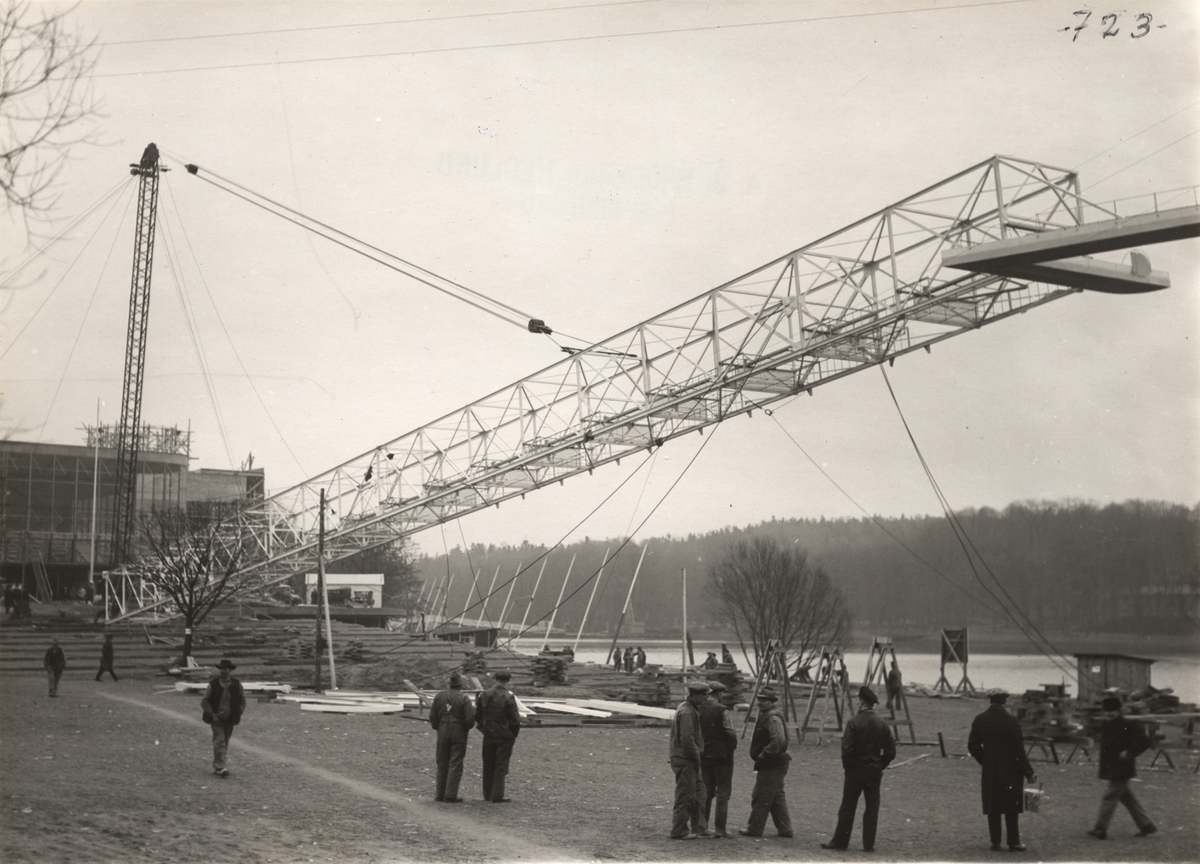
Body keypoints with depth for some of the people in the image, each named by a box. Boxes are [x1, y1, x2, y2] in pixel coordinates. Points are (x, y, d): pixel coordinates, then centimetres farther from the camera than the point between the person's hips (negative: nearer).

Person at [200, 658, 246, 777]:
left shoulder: (236, 684, 1)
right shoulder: (213, 684, -6)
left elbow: (242, 700, 12)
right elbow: (204, 701, -1)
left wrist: (238, 713, 0)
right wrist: (212, 715, -9)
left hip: (230, 719, 3)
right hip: (217, 718, -3)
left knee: (225, 743, 10)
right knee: (219, 741, -14)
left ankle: (217, 766, 23)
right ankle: (219, 767, -19)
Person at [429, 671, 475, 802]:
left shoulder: (439, 697, 0)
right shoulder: (463, 698, -12)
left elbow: (432, 717, 3)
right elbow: (470, 719, -14)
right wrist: (466, 728, 7)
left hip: (443, 734, 4)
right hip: (459, 734, -4)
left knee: (442, 764, 13)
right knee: (455, 765, 1)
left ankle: (440, 794, 17)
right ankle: (451, 795, -1)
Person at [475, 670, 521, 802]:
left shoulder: (484, 694, 1)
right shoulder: (508, 698, -15)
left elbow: (477, 715, 7)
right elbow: (514, 719, -12)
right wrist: (514, 735, 2)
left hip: (488, 736, 5)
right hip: (504, 737, -5)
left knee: (488, 766, 14)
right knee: (501, 767, 2)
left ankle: (487, 795, 20)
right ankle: (497, 796, 2)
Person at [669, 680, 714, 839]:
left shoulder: (692, 709, 14)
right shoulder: (686, 712, -19)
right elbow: (687, 739, -24)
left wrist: (697, 756, 14)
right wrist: (696, 757, -15)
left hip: (690, 760, 10)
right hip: (685, 760, -10)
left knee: (698, 794, 15)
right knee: (684, 796, -3)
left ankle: (699, 828, 22)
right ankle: (679, 831, 3)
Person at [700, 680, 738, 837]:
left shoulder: (700, 710, 2)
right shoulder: (722, 710, -14)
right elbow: (730, 732, -14)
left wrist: (701, 748, 14)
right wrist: (733, 747, 4)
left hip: (704, 755, 6)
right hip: (722, 755, -6)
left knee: (706, 791, 16)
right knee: (723, 792, 2)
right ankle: (720, 828, 2)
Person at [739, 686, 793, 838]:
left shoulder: (773, 718, -17)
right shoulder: (765, 716, 16)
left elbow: (778, 740, -28)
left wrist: (763, 754, -21)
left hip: (772, 765, -11)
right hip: (774, 764, 11)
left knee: (760, 797, -4)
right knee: (777, 797, 14)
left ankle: (754, 829, 2)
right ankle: (785, 829, 18)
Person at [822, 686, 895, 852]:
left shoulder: (853, 722, -13)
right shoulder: (882, 723, 1)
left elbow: (846, 749, -17)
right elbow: (891, 751, 1)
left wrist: (847, 766, -2)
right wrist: (880, 765, 11)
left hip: (855, 771, -3)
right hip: (875, 772, 4)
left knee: (847, 808, 4)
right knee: (872, 807, 8)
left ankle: (840, 841, 9)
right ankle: (869, 844, 9)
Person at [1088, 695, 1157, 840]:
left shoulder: (1128, 725, -15)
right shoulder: (1105, 725, 10)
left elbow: (1144, 742, -16)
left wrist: (1129, 753, -18)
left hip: (1122, 770, -9)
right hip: (1110, 769, 9)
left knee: (1109, 797, -9)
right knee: (1126, 797, 15)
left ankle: (1101, 830, -6)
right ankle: (1146, 825, 24)